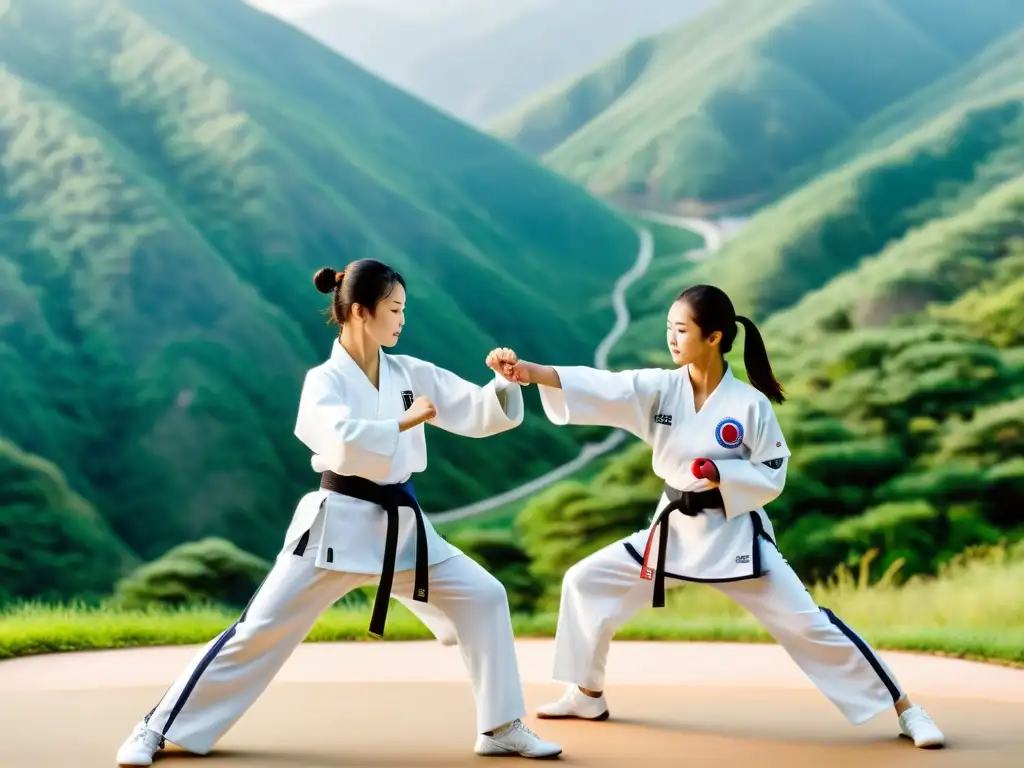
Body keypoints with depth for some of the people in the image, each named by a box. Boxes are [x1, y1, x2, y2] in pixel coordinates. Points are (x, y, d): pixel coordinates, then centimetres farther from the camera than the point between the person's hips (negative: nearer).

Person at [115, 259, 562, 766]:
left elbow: (478, 415, 6)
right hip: (338, 526, -5)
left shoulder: (412, 374, 6)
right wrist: (405, 422, -17)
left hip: (401, 527, 6)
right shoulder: (325, 381, -9)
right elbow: (345, 444, -28)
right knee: (262, 628, -5)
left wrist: (503, 381, -12)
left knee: (483, 598, -1)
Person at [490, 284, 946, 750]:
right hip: (674, 530, 5)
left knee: (806, 623, -8)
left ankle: (904, 709, 3)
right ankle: (587, 695, 22)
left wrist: (721, 475, -26)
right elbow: (600, 388, -19)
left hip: (735, 535, -5)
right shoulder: (659, 388, -7)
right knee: (585, 582, 3)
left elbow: (772, 478, -9)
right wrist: (530, 372, -32)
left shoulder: (750, 404, -15)